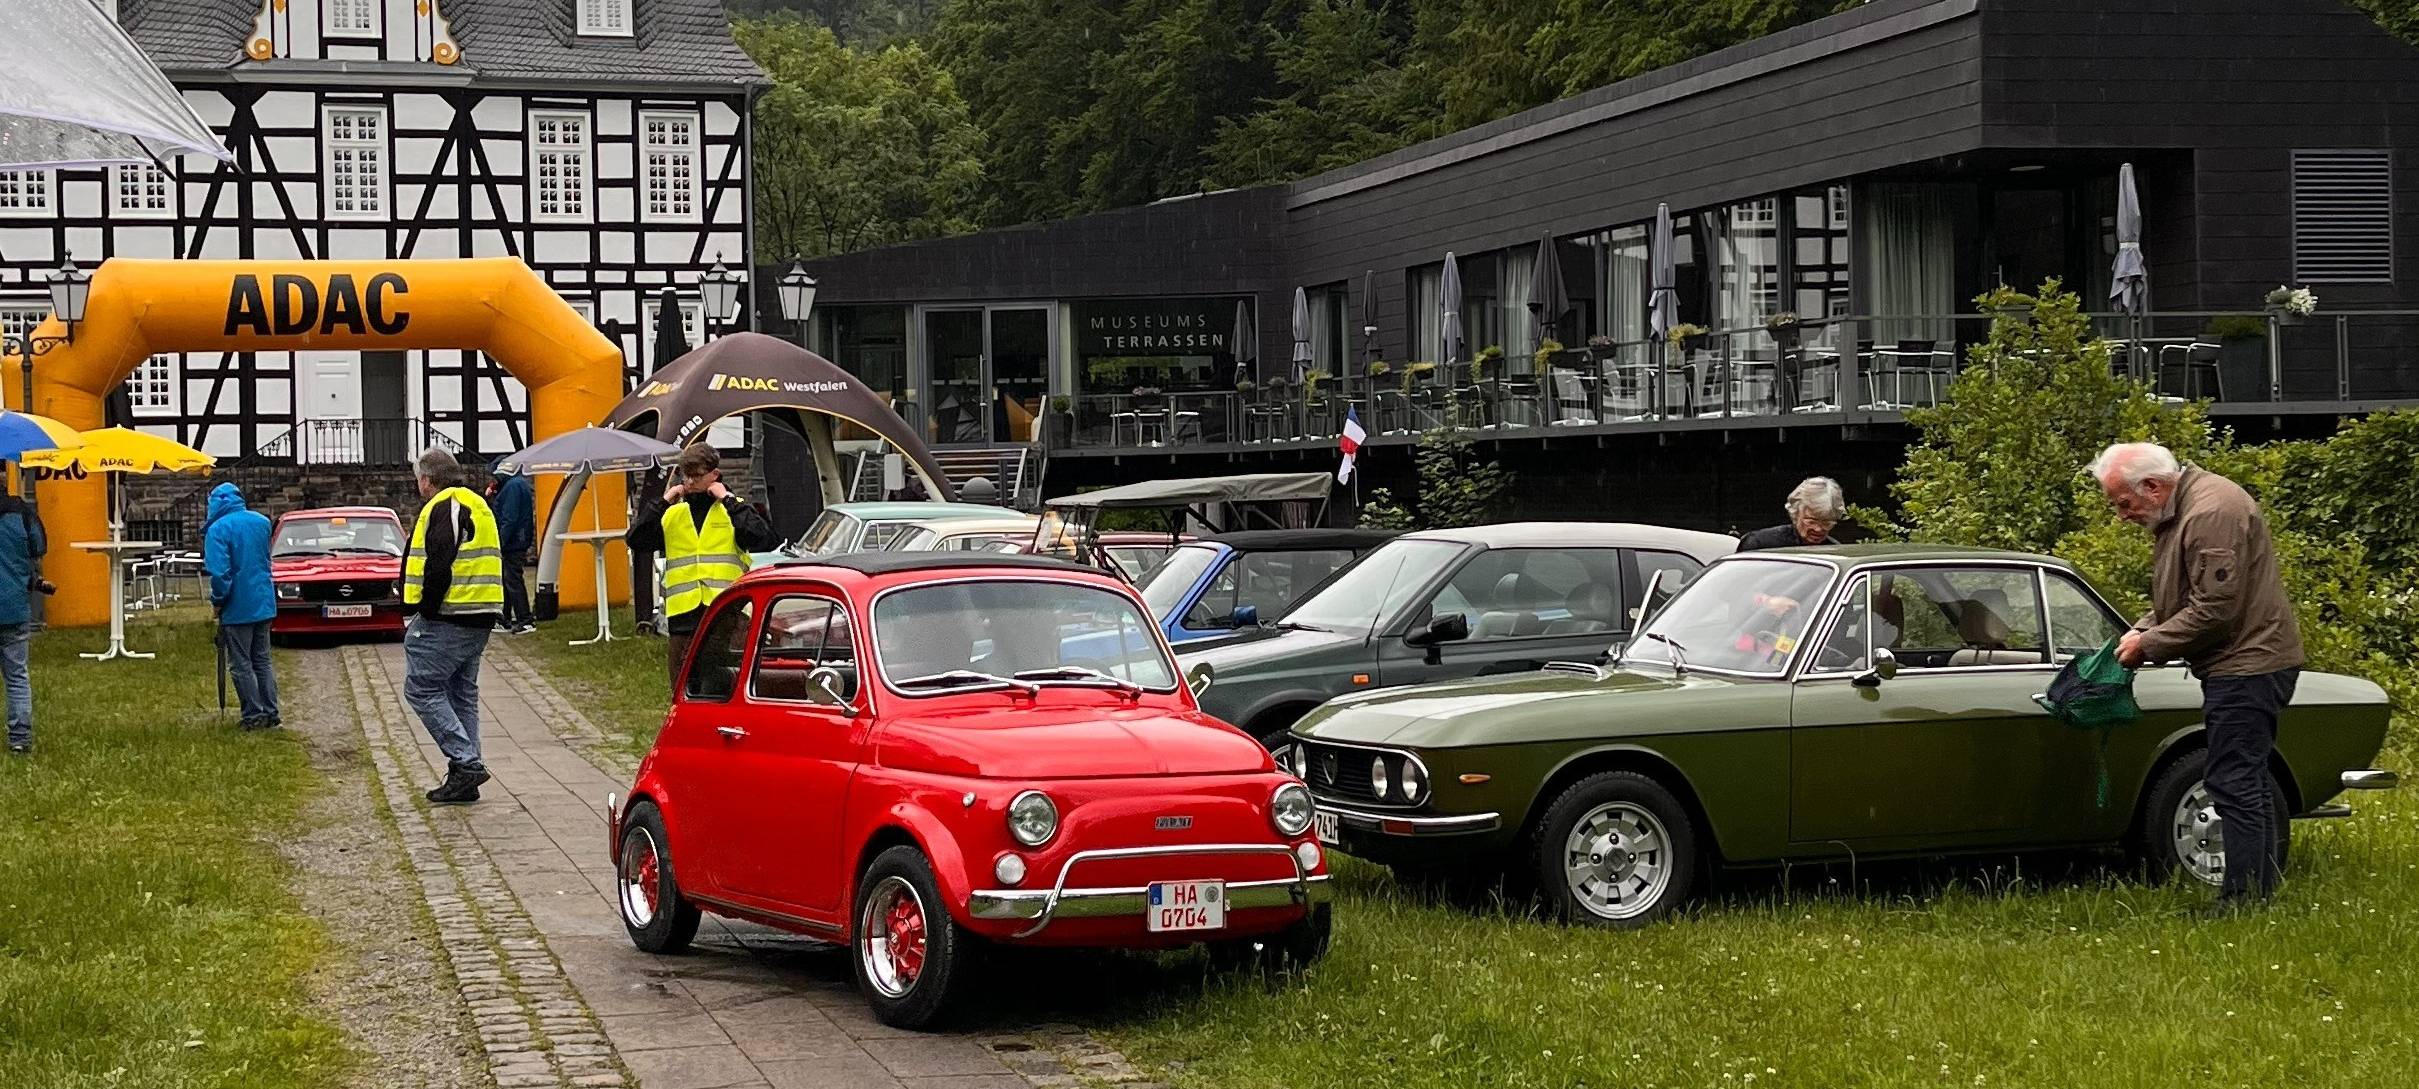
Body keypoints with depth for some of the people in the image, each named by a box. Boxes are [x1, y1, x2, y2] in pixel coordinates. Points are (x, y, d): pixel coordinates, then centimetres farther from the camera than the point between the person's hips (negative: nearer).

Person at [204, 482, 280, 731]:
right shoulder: (261, 522, 5)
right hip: (264, 603, 6)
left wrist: (217, 600, -8)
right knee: (262, 660, 15)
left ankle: (254, 715, 3)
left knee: (241, 665, 3)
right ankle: (271, 712, 13)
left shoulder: (218, 529, -15)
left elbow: (219, 572, -20)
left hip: (238, 607, -6)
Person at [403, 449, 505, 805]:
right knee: (462, 693, 13)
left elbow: (439, 567, -21)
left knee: (422, 688, -4)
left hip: (448, 617, -10)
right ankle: (465, 777, 13)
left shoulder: (444, 507, -11)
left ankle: (466, 763, -12)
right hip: (481, 618, 10)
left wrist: (423, 612, -14)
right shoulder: (478, 505, 21)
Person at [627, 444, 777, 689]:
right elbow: (635, 541, 3)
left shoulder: (733, 509, 6)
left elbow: (763, 540, -13)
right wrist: (662, 502, -2)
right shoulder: (672, 514, 15)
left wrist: (728, 501, -9)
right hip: (682, 618, 4)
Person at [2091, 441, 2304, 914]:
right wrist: (2141, 630, 6)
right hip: (2246, 663, 11)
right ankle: (2263, 889, 21)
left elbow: (2216, 609, -24)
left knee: (2234, 783, -11)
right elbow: (2180, 599, 23)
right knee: (2249, 783, 15)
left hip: (2247, 665, -11)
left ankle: (2244, 898, -9)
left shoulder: (2212, 513, -21)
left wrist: (2149, 645, -14)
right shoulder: (2178, 513, 13)